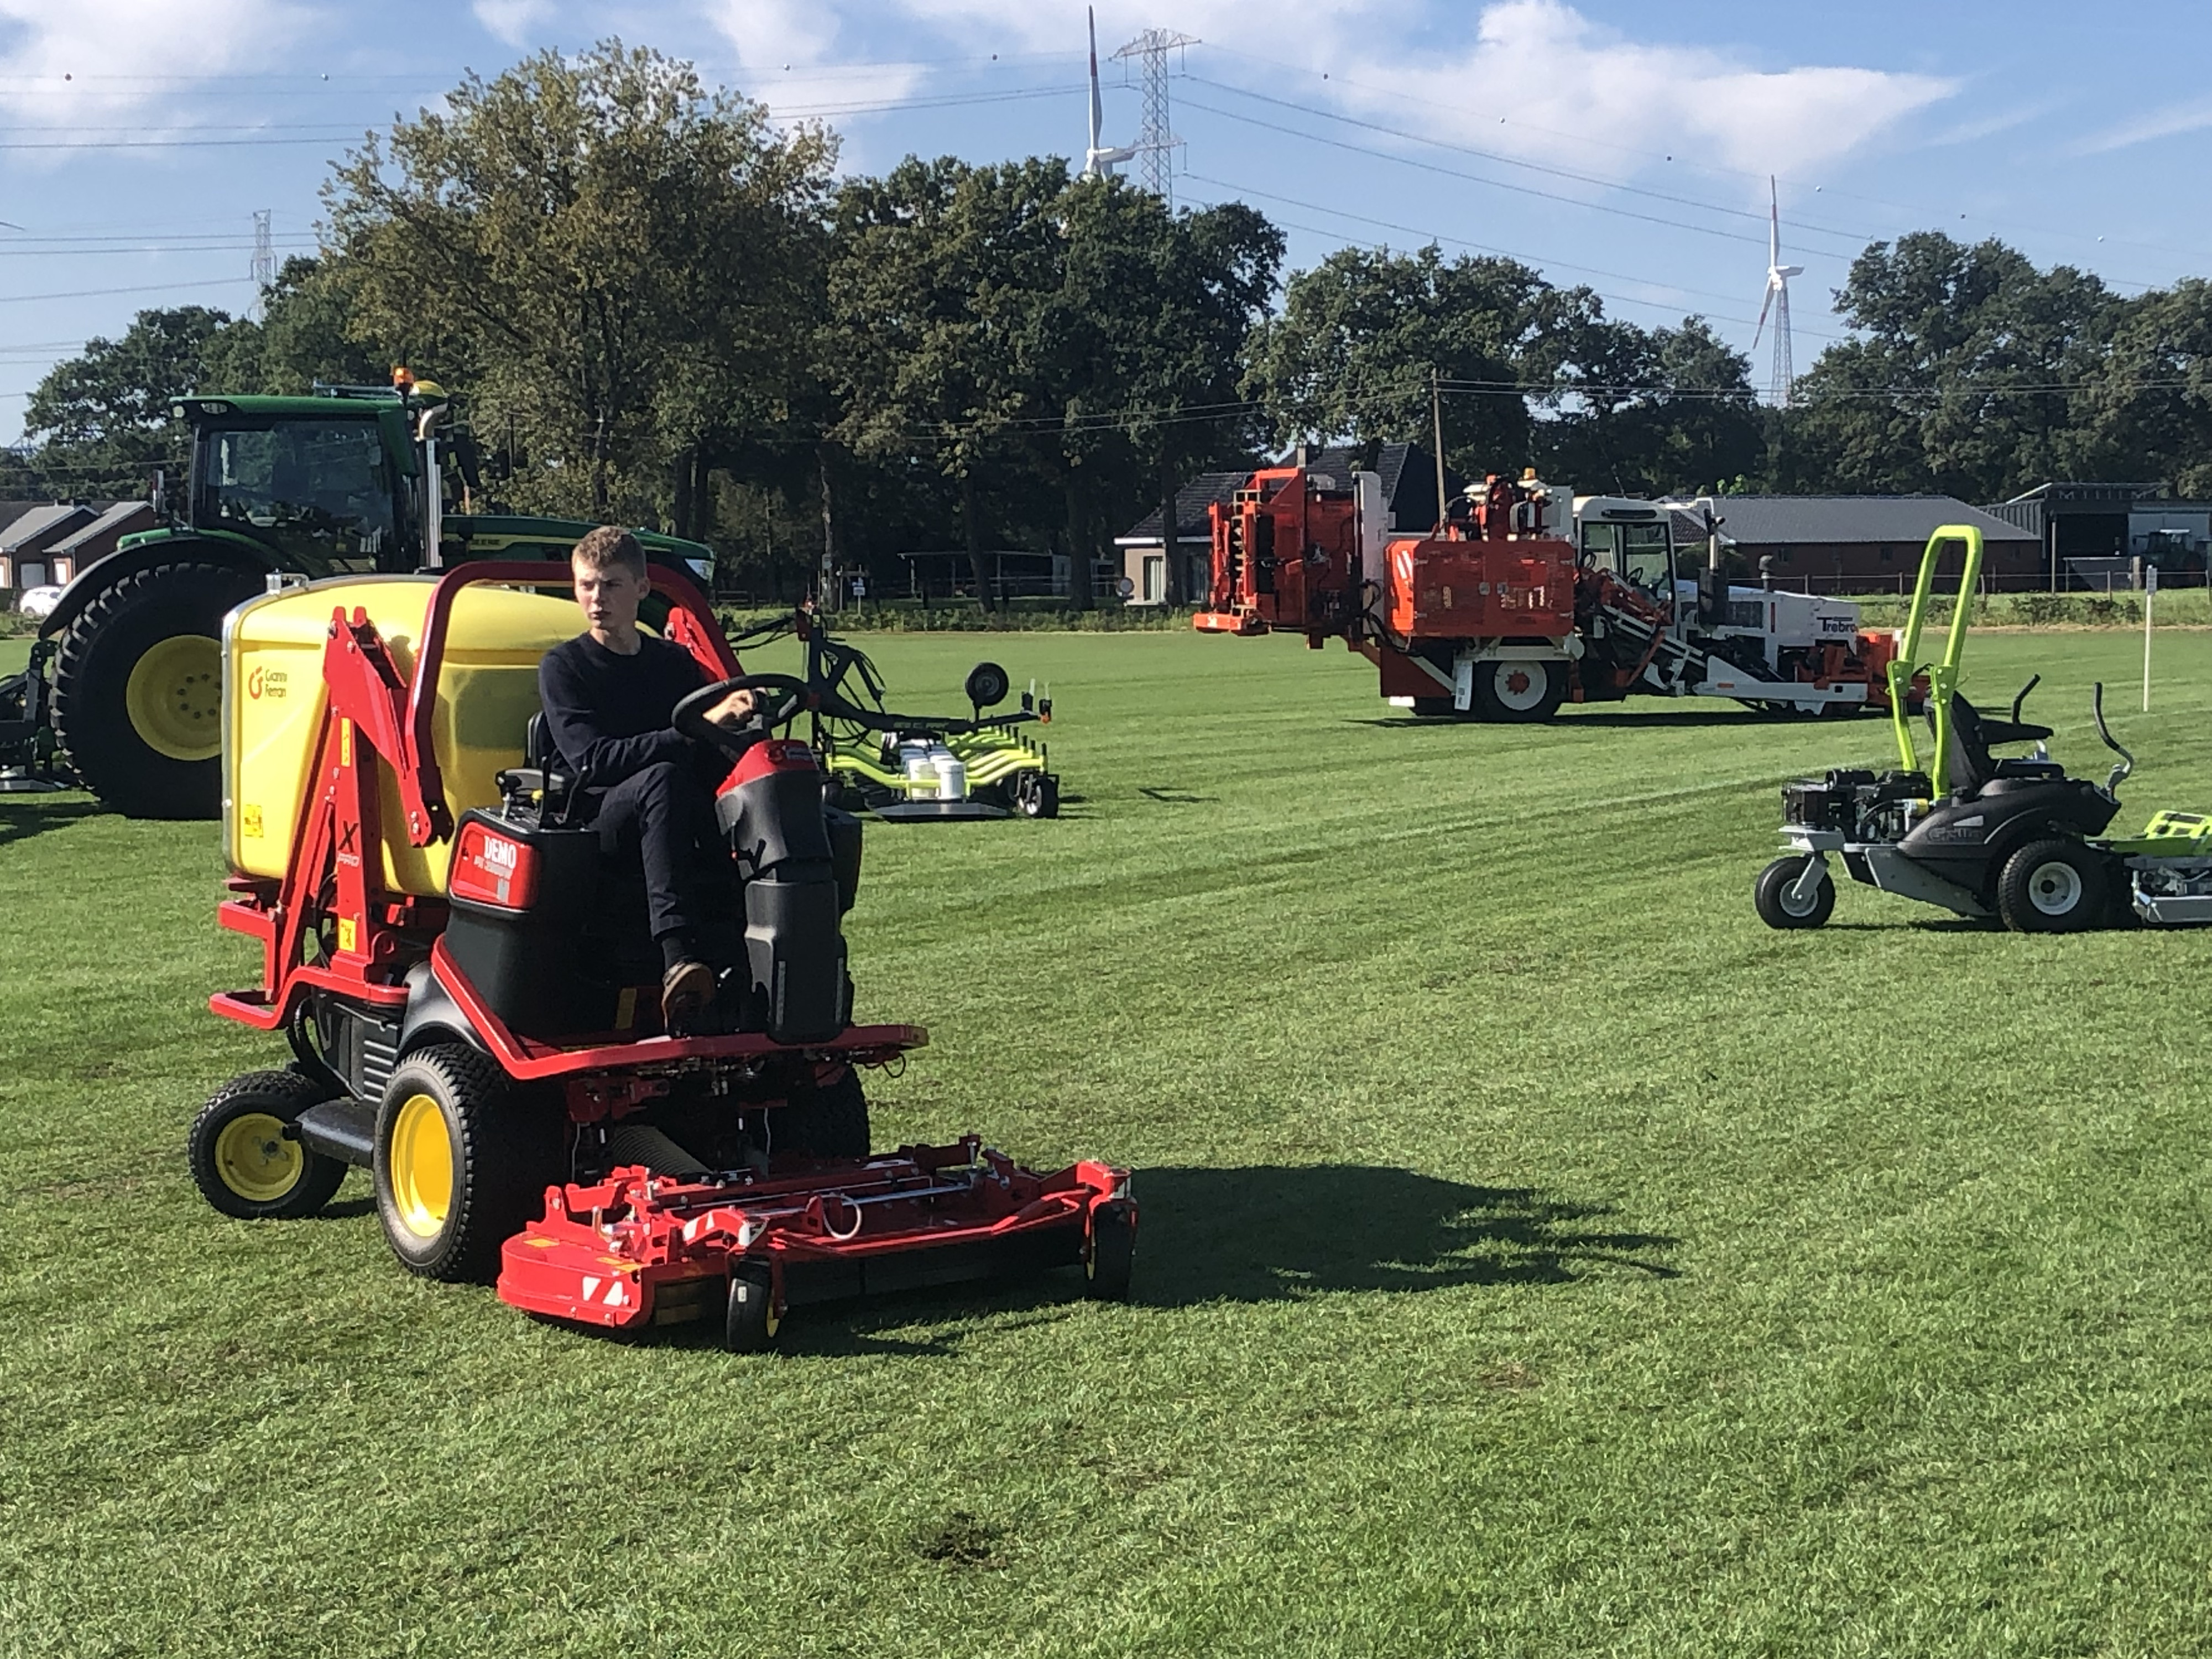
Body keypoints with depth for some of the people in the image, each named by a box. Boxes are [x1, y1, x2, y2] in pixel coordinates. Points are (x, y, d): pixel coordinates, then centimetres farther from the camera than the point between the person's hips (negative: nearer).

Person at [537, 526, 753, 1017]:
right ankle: (677, 958, -53)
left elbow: (717, 755, 11)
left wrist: (736, 721, -13)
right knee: (662, 778, -38)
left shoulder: (676, 663, 17)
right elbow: (593, 761, -12)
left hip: (682, 821, 4)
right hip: (595, 823, -4)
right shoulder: (563, 667, 4)